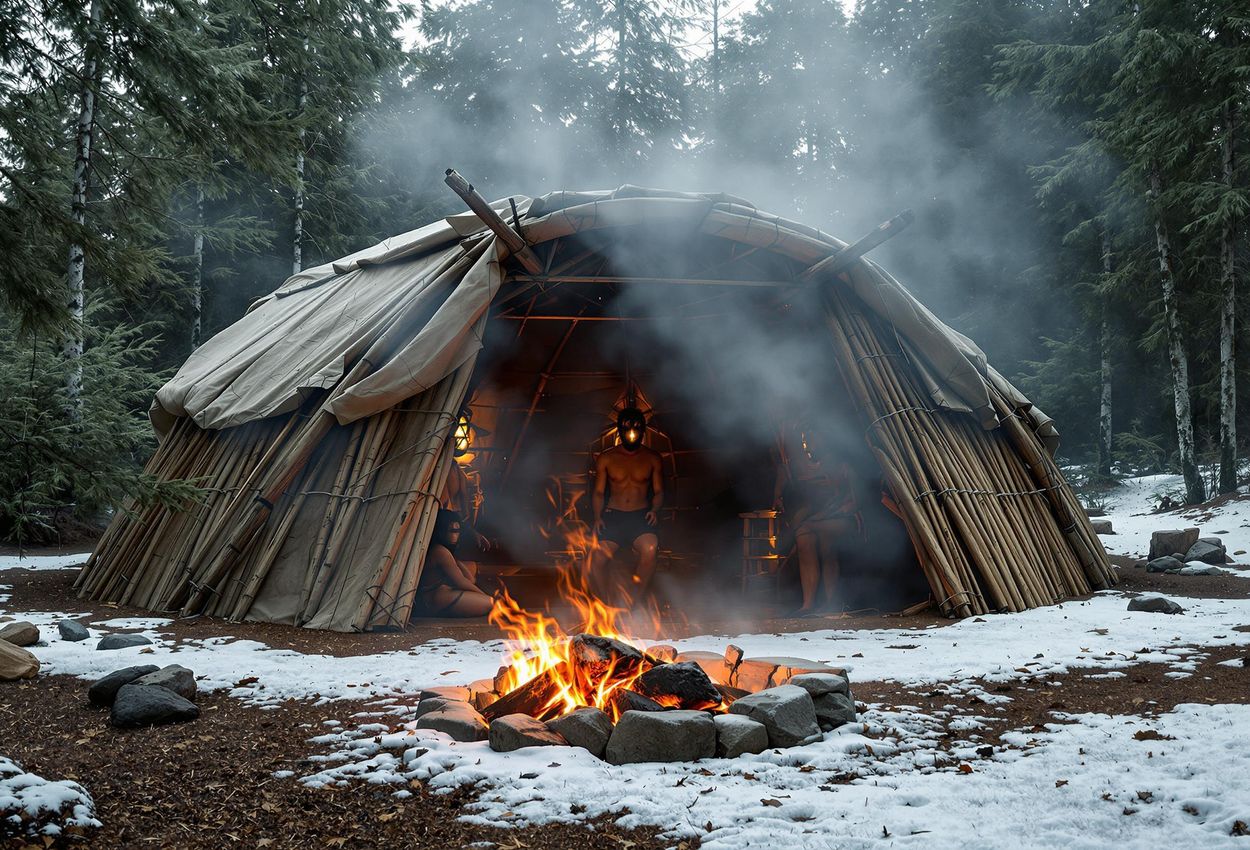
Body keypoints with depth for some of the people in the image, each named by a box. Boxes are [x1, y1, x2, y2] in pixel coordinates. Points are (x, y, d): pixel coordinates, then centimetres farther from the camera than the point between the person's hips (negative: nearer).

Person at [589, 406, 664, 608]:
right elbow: (599, 492, 12)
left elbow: (658, 491, 14)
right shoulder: (605, 459, 10)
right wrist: (598, 517, -4)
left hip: (641, 515, -1)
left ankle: (634, 604, -25)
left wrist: (654, 510, -6)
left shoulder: (652, 458, 10)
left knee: (650, 548, -34)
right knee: (597, 559, -25)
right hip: (613, 515, 1)